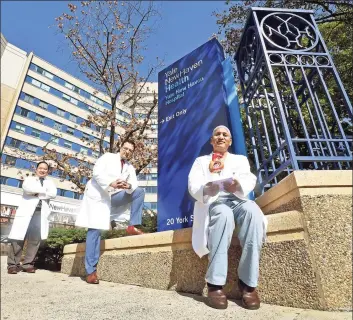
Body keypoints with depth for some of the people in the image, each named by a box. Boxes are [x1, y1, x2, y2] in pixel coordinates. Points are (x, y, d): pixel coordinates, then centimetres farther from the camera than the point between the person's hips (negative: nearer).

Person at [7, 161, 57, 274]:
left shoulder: (50, 182, 19)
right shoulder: (29, 179, 15)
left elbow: (53, 194, -1)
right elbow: (27, 188, -9)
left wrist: (37, 193, -6)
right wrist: (44, 190, -6)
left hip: (41, 213, 2)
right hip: (26, 211, -1)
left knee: (35, 239, -1)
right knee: (18, 237, -4)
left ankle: (27, 264, 7)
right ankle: (13, 264, 6)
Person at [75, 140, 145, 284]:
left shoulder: (130, 168, 12)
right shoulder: (107, 157, 0)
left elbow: (134, 184, -3)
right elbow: (97, 172, -15)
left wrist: (129, 186, -28)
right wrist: (111, 183, -31)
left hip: (113, 197, 5)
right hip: (97, 195, -5)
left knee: (139, 192, -9)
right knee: (95, 230, -10)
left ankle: (132, 226, -10)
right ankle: (91, 271, -3)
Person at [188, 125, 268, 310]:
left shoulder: (240, 159, 25)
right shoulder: (201, 161, 21)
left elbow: (250, 181, 3)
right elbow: (193, 185, 2)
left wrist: (238, 185, -24)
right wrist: (206, 189, -24)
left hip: (238, 200, 2)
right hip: (213, 202, -1)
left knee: (253, 211, -34)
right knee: (224, 214, -37)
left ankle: (247, 282, -27)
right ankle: (215, 283, -31)